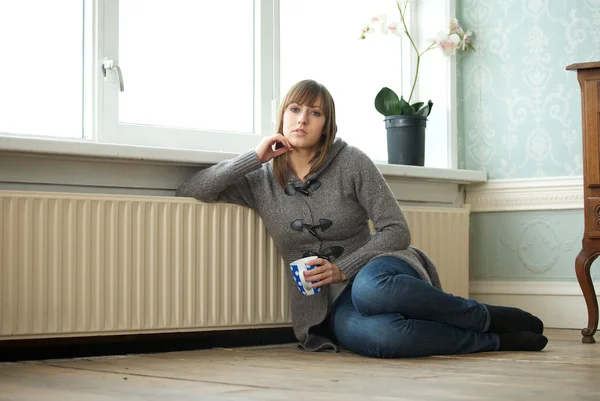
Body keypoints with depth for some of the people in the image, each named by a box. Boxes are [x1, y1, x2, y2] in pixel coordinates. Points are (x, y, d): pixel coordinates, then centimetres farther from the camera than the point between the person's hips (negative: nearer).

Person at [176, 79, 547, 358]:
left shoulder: (351, 162, -2)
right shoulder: (262, 180, 5)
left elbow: (397, 231, -4)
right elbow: (189, 190, -2)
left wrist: (343, 269, -17)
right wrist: (255, 157, -7)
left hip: (374, 271, -1)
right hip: (330, 306, 1)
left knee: (370, 288, -43)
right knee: (374, 335, -39)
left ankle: (485, 316, -19)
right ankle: (492, 339, -20)